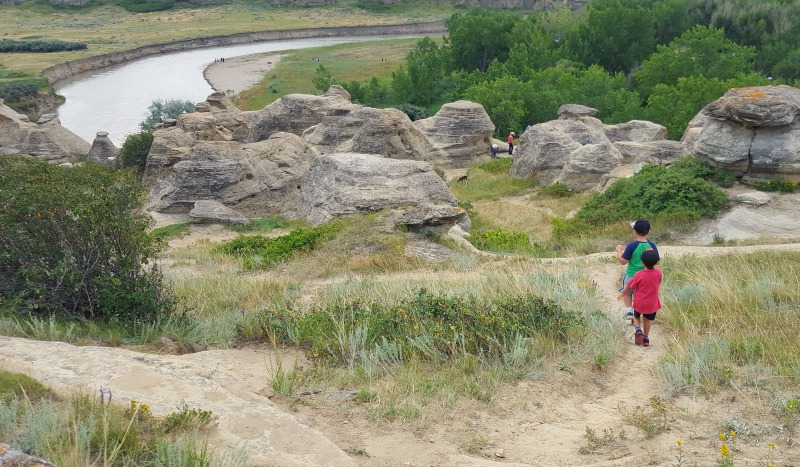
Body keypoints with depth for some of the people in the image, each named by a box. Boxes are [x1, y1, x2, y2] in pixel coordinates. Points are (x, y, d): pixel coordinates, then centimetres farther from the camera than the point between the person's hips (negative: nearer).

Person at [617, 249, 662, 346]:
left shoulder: (639, 275, -20)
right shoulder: (658, 274, -12)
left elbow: (629, 286, -7)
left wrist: (622, 294, 9)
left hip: (639, 303, -2)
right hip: (652, 304, 2)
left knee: (636, 317, 21)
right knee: (648, 320, 19)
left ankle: (638, 330, -2)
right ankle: (645, 338, 23)